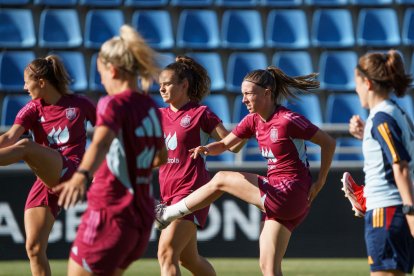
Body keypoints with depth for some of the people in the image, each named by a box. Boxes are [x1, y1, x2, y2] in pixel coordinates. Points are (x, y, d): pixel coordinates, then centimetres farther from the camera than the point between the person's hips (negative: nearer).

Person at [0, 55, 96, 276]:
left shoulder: (80, 105, 3)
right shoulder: (32, 110, 8)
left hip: (69, 174, -4)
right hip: (45, 183, 4)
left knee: (25, 146, -30)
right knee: (34, 249, -4)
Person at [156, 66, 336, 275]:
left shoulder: (288, 120, -14)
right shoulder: (253, 120, 9)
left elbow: (329, 143, -9)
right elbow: (224, 144, 13)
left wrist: (320, 182, -9)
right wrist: (207, 149, -10)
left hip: (288, 193, -8)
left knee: (221, 180, -2)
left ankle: (168, 214, 14)